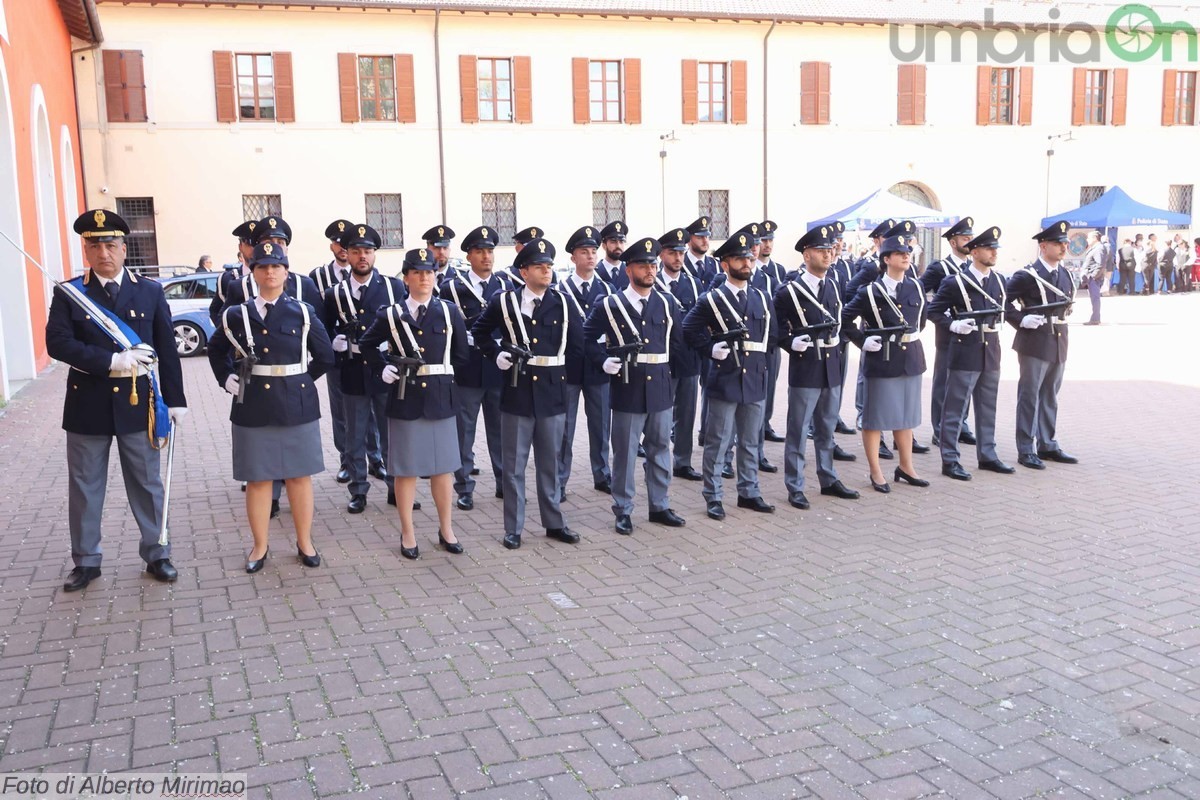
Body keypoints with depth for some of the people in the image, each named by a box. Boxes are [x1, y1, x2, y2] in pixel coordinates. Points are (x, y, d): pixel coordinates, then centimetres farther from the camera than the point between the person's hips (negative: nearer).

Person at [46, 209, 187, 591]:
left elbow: (166, 349, 2)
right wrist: (112, 360, -21)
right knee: (85, 487, 10)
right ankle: (86, 561, 24)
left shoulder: (150, 292, 2)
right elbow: (57, 343, -13)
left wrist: (175, 399, -1)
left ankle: (157, 555, 23)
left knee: (147, 484, 10)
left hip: (137, 403, 0)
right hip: (87, 404, 0)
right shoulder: (68, 294, -1)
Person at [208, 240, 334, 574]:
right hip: (253, 406, 1)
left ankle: (305, 543, 20)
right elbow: (216, 350, 19)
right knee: (257, 478, 7)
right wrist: (227, 380, 8)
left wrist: (299, 380, 3)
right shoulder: (237, 315, 2)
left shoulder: (303, 312, -1)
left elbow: (325, 356, 5)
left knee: (299, 475, 8)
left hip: (297, 404, -1)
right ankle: (259, 547, 19)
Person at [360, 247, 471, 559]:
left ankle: (446, 529, 22)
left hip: (440, 398, 1)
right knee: (406, 468, 6)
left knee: (443, 466, 10)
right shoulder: (390, 315, -1)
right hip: (405, 399, -1)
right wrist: (382, 368, 0)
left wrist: (440, 374, 2)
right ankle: (407, 532, 17)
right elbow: (366, 344, 12)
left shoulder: (450, 312, 2)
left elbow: (461, 354, 8)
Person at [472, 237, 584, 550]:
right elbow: (479, 332, 12)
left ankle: (554, 523, 24)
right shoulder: (503, 302, -2)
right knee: (514, 464, 6)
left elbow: (577, 346, 8)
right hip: (517, 392, -1)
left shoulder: (563, 304, 2)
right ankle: (513, 528, 15)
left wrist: (554, 364, 2)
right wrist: (497, 354, -2)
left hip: (552, 393, 2)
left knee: (549, 462, 13)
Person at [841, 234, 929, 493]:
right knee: (875, 417, 3)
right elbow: (845, 318, -6)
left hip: (911, 359, 6)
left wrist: (913, 335, 12)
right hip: (882, 359, -5)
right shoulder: (871, 292, -10)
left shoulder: (916, 287, 6)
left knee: (906, 415, 15)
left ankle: (906, 467, 28)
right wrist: (862, 341, -11)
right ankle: (876, 473, 12)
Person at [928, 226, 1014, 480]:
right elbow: (934, 311, -6)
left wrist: (996, 323, 11)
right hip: (964, 353, -6)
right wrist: (953, 325, -17)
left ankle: (987, 455, 25)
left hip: (991, 353, 6)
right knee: (956, 409, -1)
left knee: (988, 407, 14)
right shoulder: (954, 282, -9)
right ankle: (950, 460, 5)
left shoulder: (999, 281, 10)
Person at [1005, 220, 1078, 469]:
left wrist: (1061, 324, 15)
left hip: (1059, 344, 7)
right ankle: (1026, 450, 6)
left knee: (1050, 396, 15)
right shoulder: (1026, 276, -11)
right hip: (1034, 343, -7)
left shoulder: (1066, 274, 11)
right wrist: (1022, 320, -22)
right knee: (1029, 396, 0)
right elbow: (1007, 306, -10)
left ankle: (1047, 445, 25)